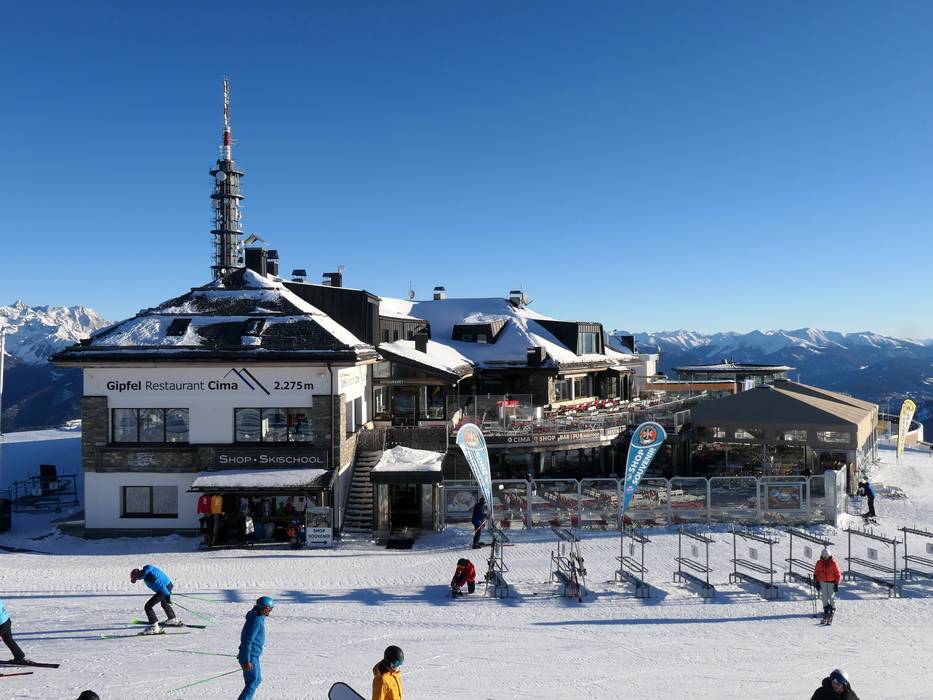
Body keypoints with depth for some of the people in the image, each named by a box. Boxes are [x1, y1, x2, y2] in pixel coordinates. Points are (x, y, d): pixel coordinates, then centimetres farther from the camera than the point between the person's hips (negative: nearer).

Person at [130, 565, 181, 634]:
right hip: (169, 584, 10)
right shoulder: (147, 571, 7)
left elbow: (159, 584, -26)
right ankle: (173, 620, 50)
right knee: (164, 603, 34)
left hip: (165, 588, -10)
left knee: (148, 606, -7)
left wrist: (167, 596, -22)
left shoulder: (148, 576, -24)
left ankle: (154, 627, -4)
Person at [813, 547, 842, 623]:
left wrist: (837, 584, -5)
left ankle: (832, 608, 17)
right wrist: (817, 582, 0)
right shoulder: (819, 563, -1)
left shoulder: (833, 563, -7)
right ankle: (826, 609, 13)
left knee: (831, 597, -7)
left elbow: (838, 574, -2)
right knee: (824, 596, -4)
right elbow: (816, 573, 8)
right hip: (823, 582, 2)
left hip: (832, 582, -2)